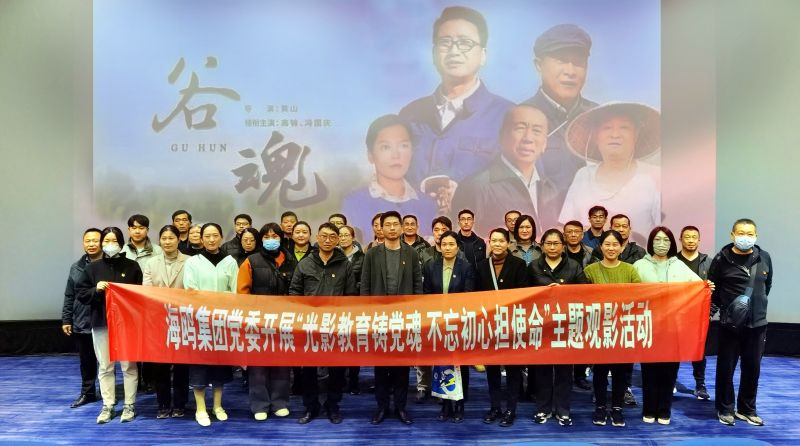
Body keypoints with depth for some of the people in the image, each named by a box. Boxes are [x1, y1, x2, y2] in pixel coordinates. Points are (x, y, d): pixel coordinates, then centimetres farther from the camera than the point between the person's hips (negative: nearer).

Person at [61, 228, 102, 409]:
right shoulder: (76, 267, 7)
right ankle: (87, 393, 30)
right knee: (86, 361, 17)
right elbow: (69, 297, 11)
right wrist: (66, 319, 9)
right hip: (81, 323, 5)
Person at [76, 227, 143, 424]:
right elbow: (81, 295, 4)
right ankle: (107, 406, 19)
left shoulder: (132, 266, 1)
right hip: (101, 323, 2)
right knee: (105, 367, 9)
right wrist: (96, 289, -13)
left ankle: (129, 405, 15)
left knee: (129, 365, 4)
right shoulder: (92, 267, 5)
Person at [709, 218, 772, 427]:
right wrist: (725, 307, 1)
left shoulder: (764, 257, 2)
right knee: (725, 368, 4)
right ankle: (725, 409, 20)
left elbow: (767, 285, 17)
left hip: (758, 323, 3)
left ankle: (747, 410, 28)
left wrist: (758, 304, 14)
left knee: (752, 368, 12)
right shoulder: (722, 259, -8)